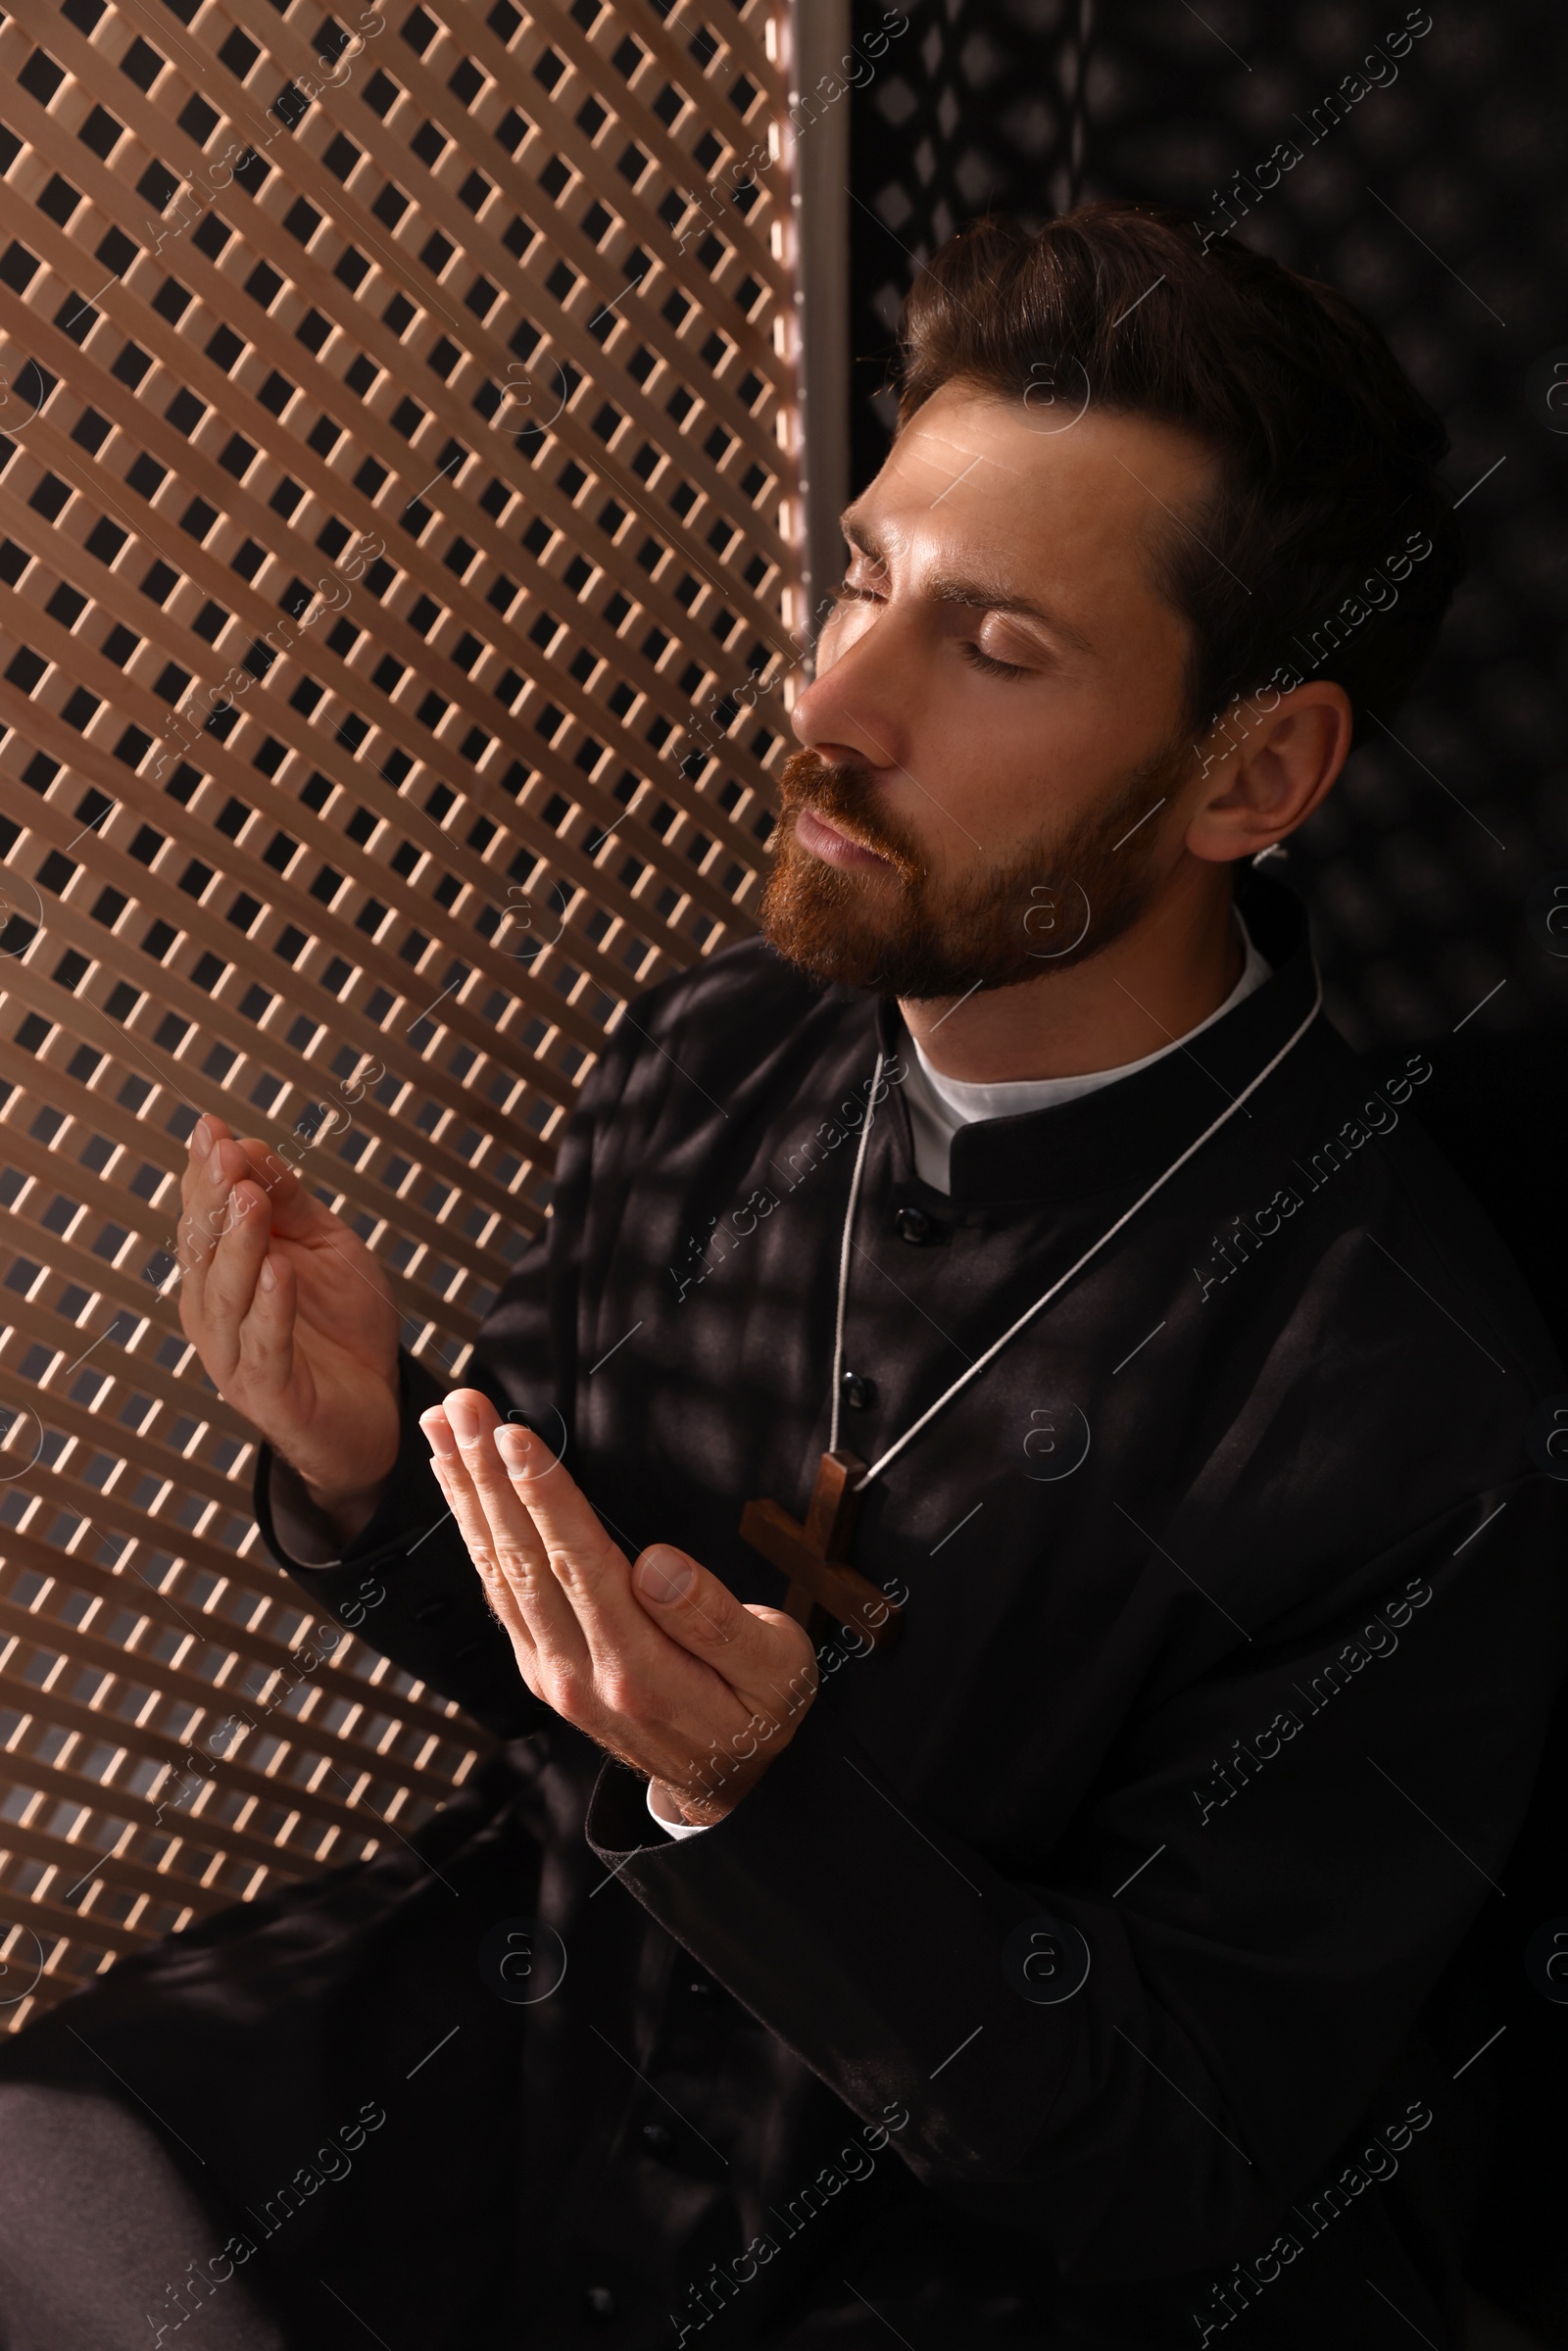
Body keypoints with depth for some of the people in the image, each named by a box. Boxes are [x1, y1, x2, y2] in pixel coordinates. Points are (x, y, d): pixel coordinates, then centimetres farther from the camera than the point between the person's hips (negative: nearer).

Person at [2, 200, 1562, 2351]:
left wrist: (753, 1790, -30)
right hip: (529, 2015, 4)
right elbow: (529, 1651, 4)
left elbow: (1191, 2175, -16)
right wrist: (366, 1460, -17)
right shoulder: (705, 1060, -8)